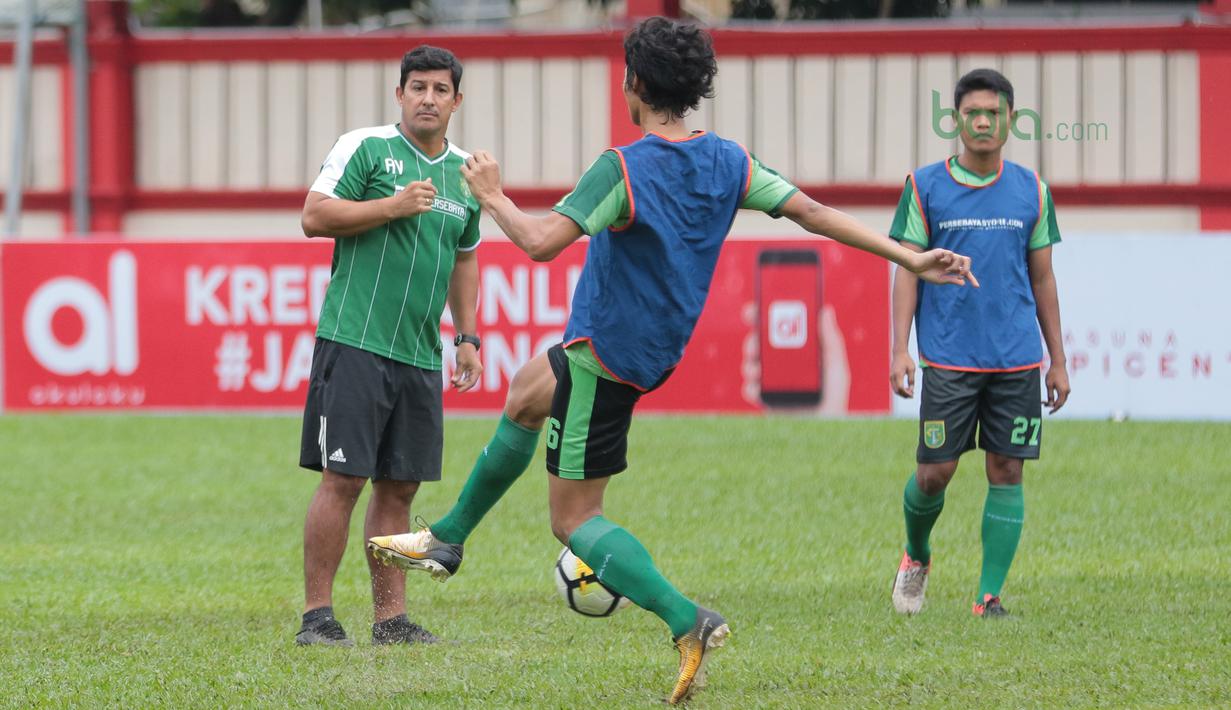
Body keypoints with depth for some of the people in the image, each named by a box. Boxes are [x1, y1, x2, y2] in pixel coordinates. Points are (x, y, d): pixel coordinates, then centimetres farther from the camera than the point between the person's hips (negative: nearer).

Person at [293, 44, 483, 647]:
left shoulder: (464, 172, 15)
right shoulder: (364, 147, -2)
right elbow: (314, 217, -8)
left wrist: (467, 336, 21)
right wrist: (392, 207, -15)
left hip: (420, 354, 6)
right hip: (355, 343, -6)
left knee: (399, 488, 7)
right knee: (342, 479, -9)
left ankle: (391, 618, 11)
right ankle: (316, 614, -4)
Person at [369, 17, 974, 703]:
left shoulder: (625, 168, -24)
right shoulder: (727, 162, -4)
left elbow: (541, 242, -31)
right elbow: (813, 212, -6)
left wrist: (492, 194, -13)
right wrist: (910, 258, -2)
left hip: (605, 355, -9)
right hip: (657, 347, 9)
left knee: (575, 518, -1)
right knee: (524, 397, 32)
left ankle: (687, 621, -18)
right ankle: (448, 539, 46)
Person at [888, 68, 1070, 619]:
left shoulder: (1032, 191, 8)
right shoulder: (925, 187, 2)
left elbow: (1043, 279, 13)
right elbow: (907, 270, 1)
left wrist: (1058, 361, 11)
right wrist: (899, 351, -7)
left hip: (1017, 361, 2)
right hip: (949, 360, -2)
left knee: (1007, 473, -1)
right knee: (934, 474, -2)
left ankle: (989, 596, 4)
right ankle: (916, 555, 28)